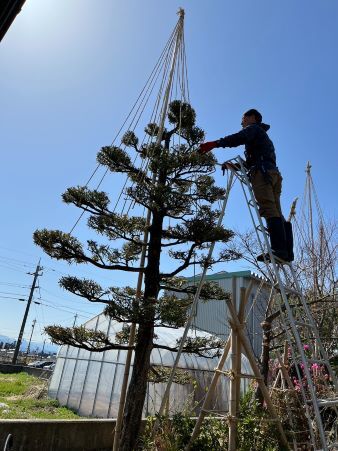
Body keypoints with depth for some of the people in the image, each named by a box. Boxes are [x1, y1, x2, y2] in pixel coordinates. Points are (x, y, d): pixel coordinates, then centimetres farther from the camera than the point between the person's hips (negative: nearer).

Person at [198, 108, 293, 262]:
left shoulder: (253, 128, 11)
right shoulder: (263, 136, 39)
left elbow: (239, 138, -13)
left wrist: (214, 143, -20)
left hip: (262, 172, -9)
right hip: (274, 173, 9)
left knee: (269, 211, -19)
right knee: (277, 213, 0)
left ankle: (279, 250, -27)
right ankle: (287, 252, -6)